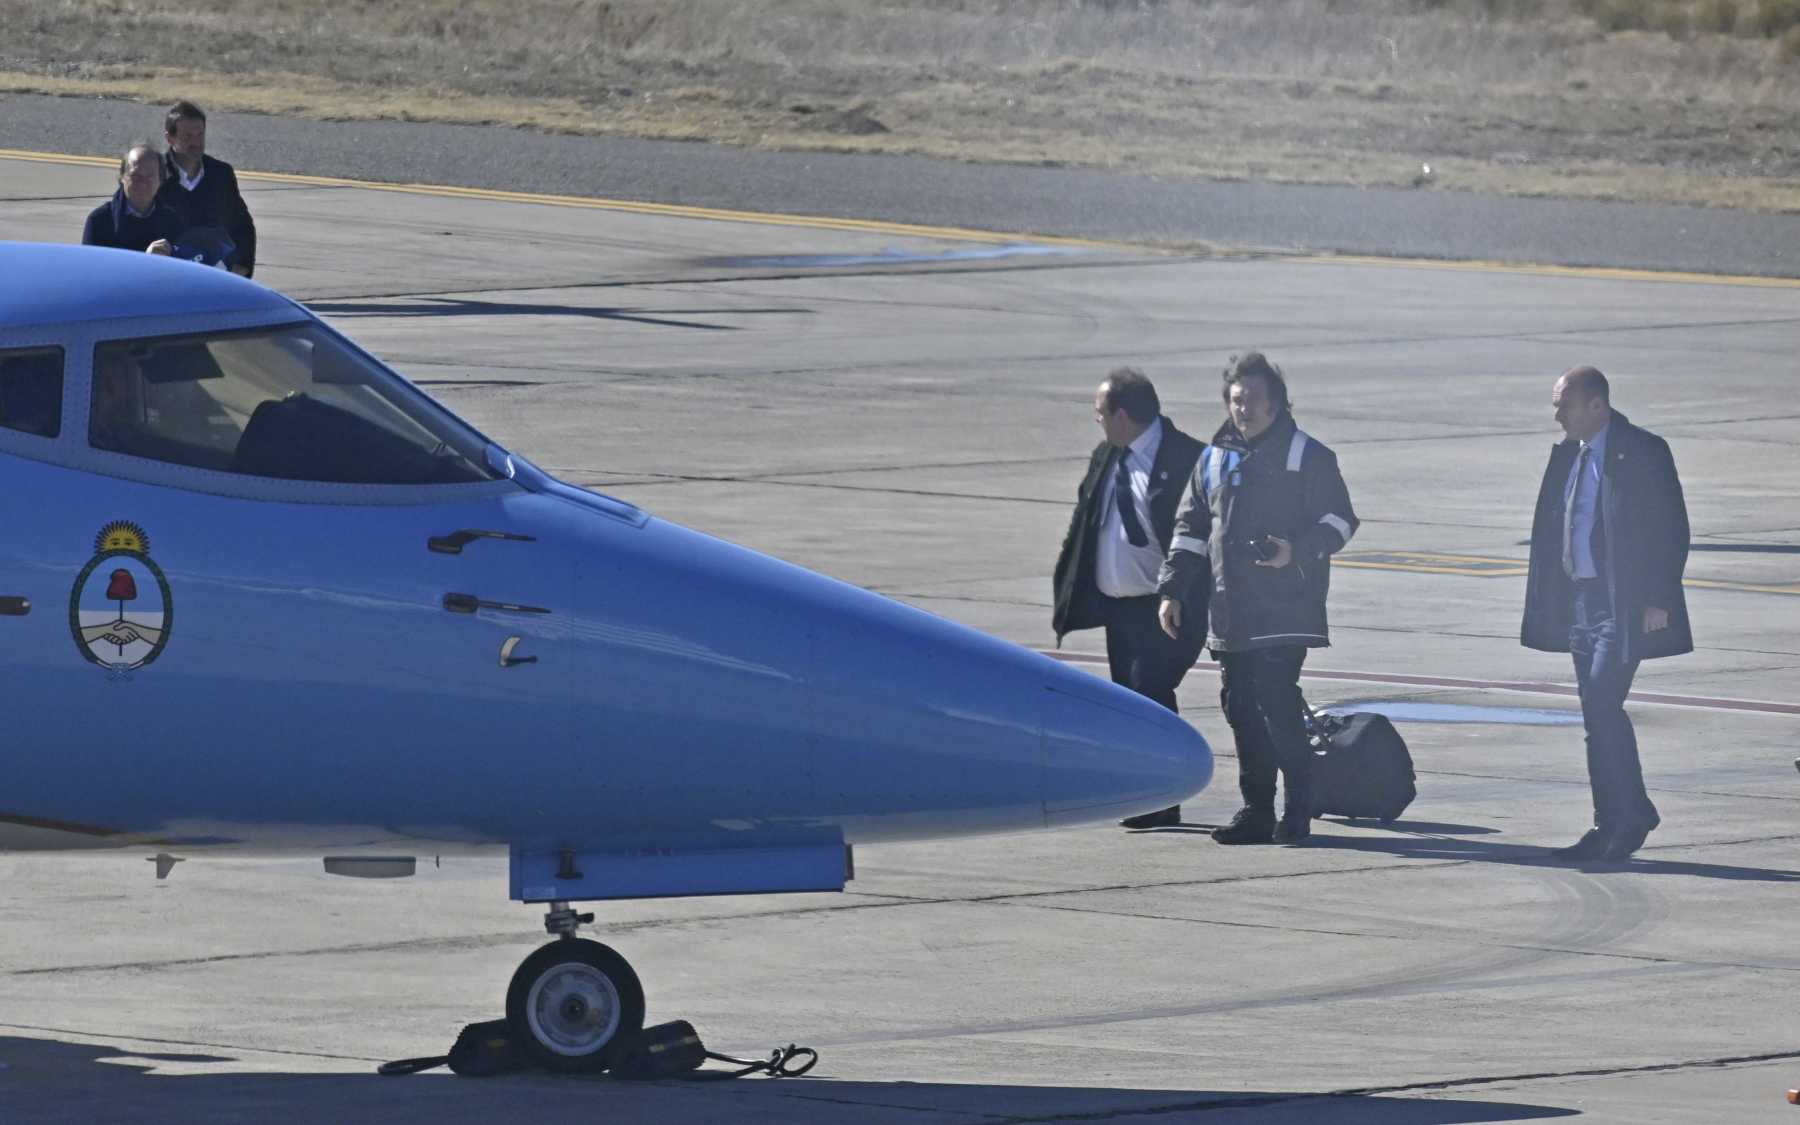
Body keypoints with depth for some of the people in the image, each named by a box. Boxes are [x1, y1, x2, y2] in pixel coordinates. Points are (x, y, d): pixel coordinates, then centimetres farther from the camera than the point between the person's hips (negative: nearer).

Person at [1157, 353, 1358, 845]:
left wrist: (1297, 551, -17)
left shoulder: (1306, 456, 1)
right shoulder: (1214, 459, 17)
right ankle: (1256, 811, 12)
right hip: (1230, 612, 6)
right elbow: (1191, 528, 22)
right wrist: (1172, 590, 14)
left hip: (1284, 613, -6)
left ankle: (1297, 811, -4)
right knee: (1241, 708, 5)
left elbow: (1338, 520, 0)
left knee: (1277, 703, -12)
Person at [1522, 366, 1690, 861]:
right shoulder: (1565, 455, 12)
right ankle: (1632, 816, 19)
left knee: (1602, 706, -15)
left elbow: (1671, 530, -9)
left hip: (1624, 606, -8)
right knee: (1600, 715, 9)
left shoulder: (1643, 453, -8)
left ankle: (1616, 824, -9)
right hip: (1578, 604, 8)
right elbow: (1547, 530, 16)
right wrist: (1547, 601, 10)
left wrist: (1657, 600, -15)